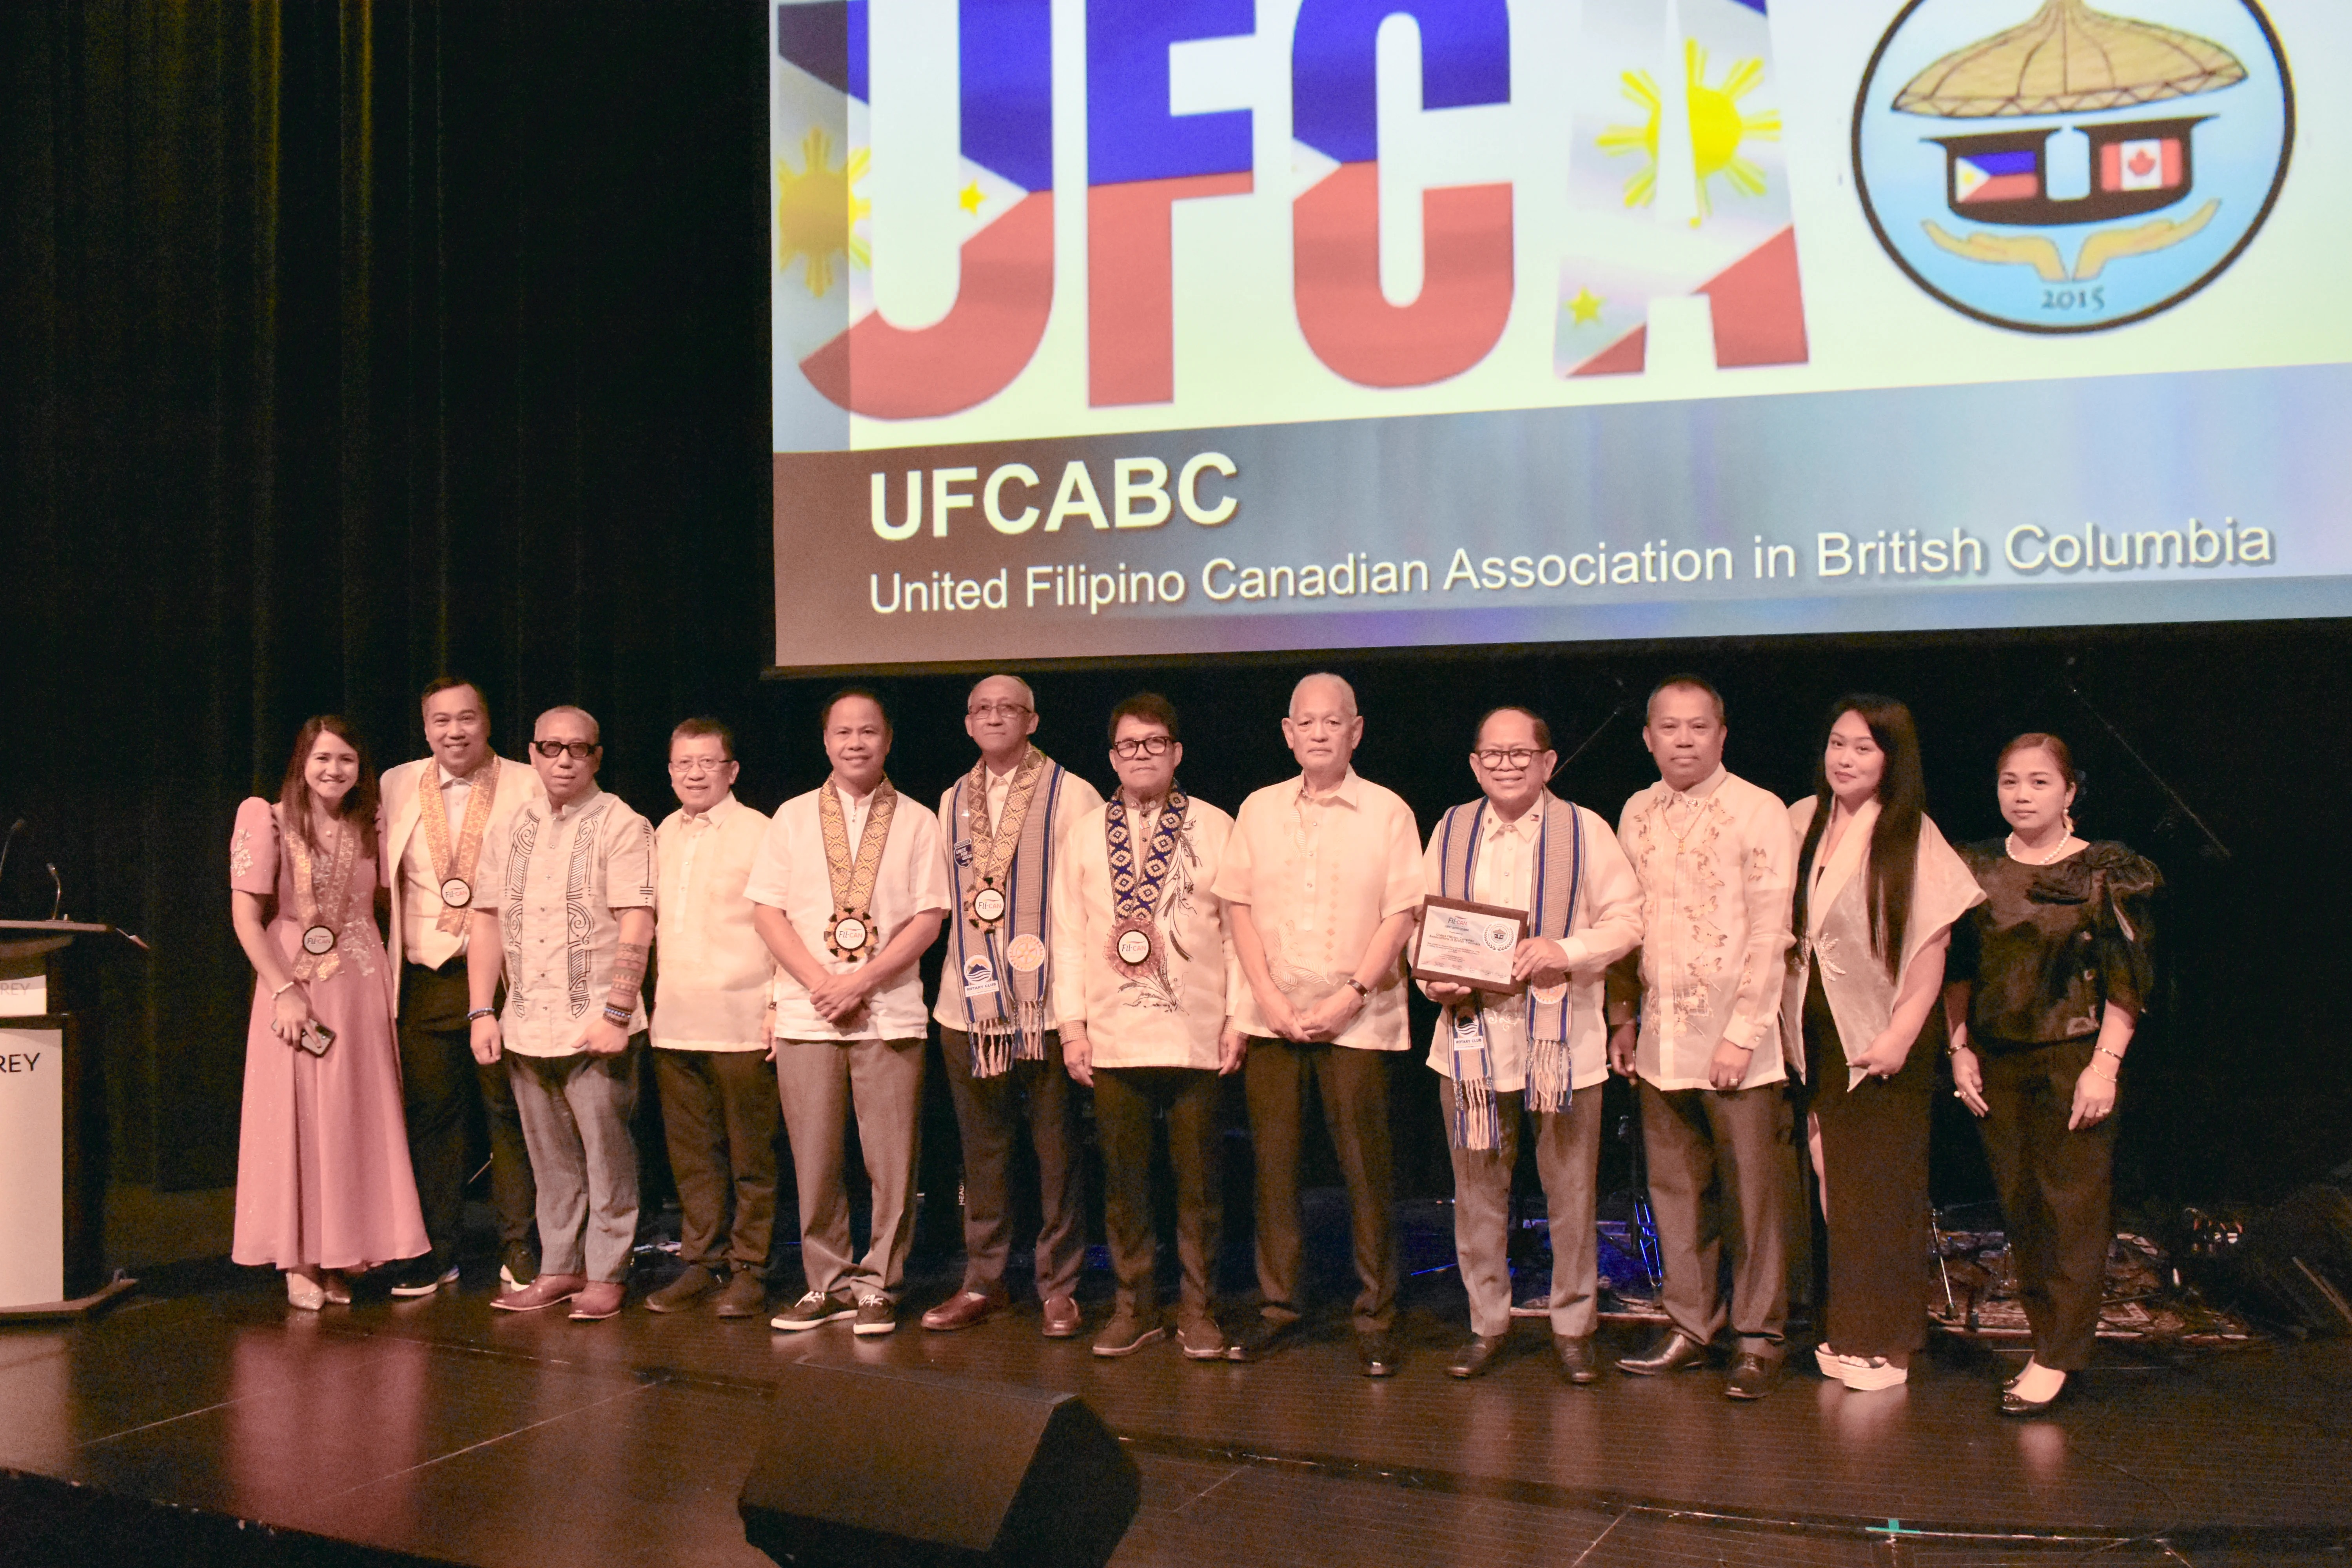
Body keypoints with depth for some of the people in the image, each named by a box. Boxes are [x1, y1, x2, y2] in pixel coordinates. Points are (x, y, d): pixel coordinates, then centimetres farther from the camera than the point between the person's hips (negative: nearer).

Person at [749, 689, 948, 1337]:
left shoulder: (916, 822, 5)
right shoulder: (793, 817, 10)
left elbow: (927, 919, -1)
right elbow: (767, 911, 5)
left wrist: (861, 981, -11)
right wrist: (818, 981, -8)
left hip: (889, 1012, -1)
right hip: (805, 1013, 1)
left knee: (891, 1161, -1)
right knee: (814, 1159, 4)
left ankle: (877, 1285, 11)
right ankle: (827, 1283, 16)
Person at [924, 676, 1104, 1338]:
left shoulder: (1071, 796, -1)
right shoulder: (952, 803, 14)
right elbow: (942, 898, 18)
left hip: (1049, 1002, -4)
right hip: (971, 1003, 4)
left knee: (1056, 1149, 1)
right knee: (982, 1147, 11)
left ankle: (1059, 1288, 11)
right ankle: (982, 1283, 20)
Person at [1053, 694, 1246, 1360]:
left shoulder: (1215, 829, 4)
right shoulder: (1086, 835, 10)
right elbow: (1069, 932, 9)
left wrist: (1238, 1016, -3)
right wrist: (1072, 1022, 2)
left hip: (1196, 1034, -2)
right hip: (1113, 1036, 2)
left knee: (1198, 1179, 3)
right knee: (1123, 1177, 7)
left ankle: (1198, 1310, 14)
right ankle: (1135, 1306, 19)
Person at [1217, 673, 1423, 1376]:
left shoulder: (1387, 813, 1)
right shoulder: (1259, 810, 9)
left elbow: (1401, 915, -4)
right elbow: (1239, 907, 7)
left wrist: (1353, 994, -11)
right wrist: (1268, 995, -4)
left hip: (1357, 1019, -3)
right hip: (1272, 1017, 3)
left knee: (1366, 1167, -1)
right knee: (1273, 1160, 6)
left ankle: (1376, 1317, 8)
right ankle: (1278, 1304, 18)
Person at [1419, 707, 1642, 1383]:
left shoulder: (1584, 831, 0)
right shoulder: (1451, 831, 9)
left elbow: (1626, 920, -1)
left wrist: (1567, 951, -17)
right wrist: (1435, 980, -6)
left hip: (1561, 1041, -2)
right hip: (1472, 1036, 2)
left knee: (1571, 1190, 4)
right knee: (1477, 1191, 8)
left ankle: (1574, 1327, 18)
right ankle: (1487, 1323, 22)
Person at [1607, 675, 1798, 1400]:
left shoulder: (1759, 813, -6)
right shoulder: (1637, 814, 10)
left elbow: (1770, 932, -9)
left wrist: (1742, 1033, -13)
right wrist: (1623, 1019, 10)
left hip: (1735, 1040, -5)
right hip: (1660, 1039, 5)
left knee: (1752, 1190, 1)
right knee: (1674, 1186, 10)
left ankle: (1759, 1337, 11)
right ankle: (1689, 1326, 21)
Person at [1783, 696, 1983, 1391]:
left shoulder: (1911, 836, -9)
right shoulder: (1801, 822, 5)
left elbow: (1930, 946, -10)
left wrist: (1901, 1034, -15)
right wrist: (1787, 1023, 4)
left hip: (1880, 1040, -4)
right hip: (1815, 1038, 4)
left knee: (1880, 1190, 2)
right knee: (1833, 1185, 9)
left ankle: (1882, 1342, 11)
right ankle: (1845, 1329, 20)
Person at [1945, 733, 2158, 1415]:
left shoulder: (2104, 873, -5)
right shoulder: (1978, 869, 7)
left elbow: (2128, 981, -7)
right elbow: (1959, 971, 13)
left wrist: (2106, 1064, -13)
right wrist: (1960, 1048, 5)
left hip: (2073, 1058, -4)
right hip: (1997, 1061, 4)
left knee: (2074, 1205, -2)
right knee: (2020, 1207, 9)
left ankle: (2057, 1359, 3)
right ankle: (2046, 1331, 21)